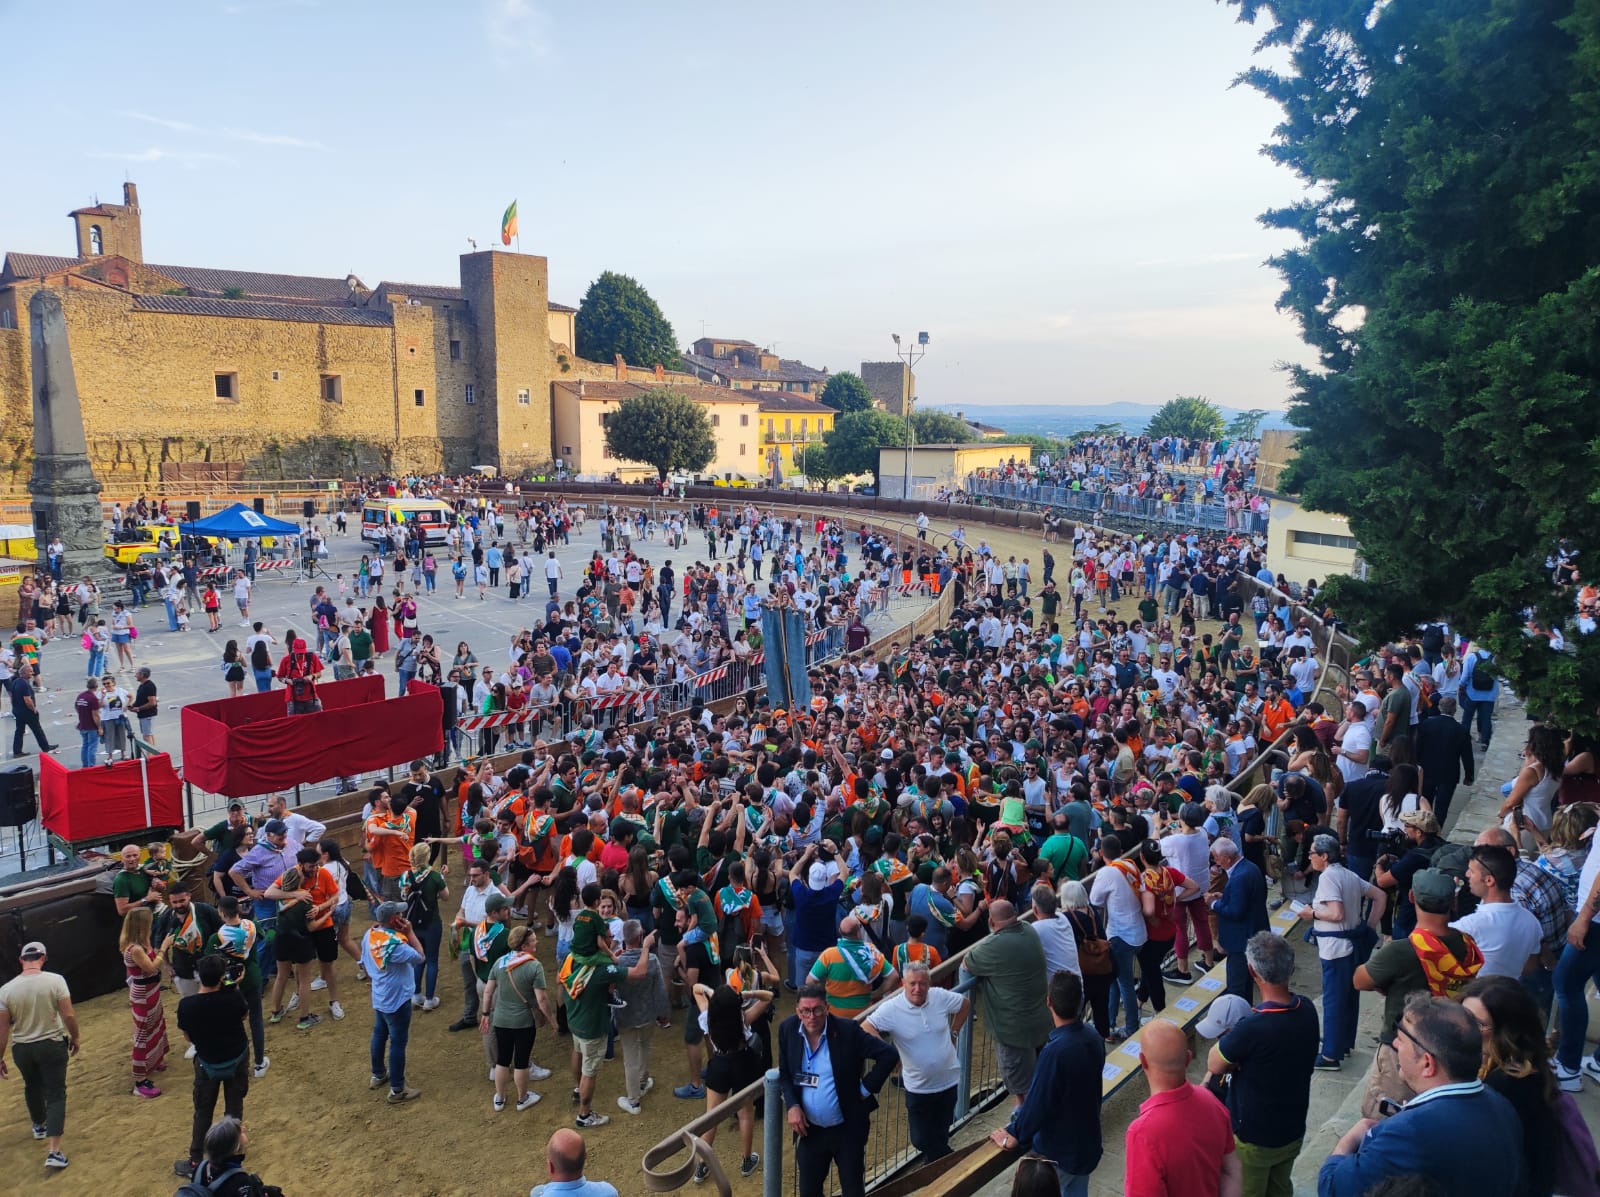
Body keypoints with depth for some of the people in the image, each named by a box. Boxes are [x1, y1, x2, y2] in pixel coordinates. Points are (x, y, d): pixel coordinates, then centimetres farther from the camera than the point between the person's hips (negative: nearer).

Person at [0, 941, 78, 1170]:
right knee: (56, 1094, 2)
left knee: (32, 1087, 28)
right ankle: (53, 1151, -7)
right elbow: (69, 1015, -15)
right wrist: (74, 1038, 3)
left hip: (21, 1049, 3)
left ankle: (39, 1126, 51)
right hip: (52, 1045, -3)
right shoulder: (55, 980, -16)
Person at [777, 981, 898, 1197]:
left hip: (848, 1129, -3)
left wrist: (866, 1088, -13)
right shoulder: (788, 1029, -7)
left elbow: (889, 1055, -15)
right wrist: (792, 1105, -8)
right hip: (809, 1130, 3)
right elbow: (784, 1073, 7)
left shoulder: (848, 1030, -18)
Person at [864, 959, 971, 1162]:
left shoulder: (941, 997, -12)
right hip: (918, 1087, -2)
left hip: (948, 1082, 2)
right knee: (920, 1139, 6)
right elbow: (865, 1029, -28)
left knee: (940, 1136, 18)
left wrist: (953, 1032, 5)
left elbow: (965, 1004, 7)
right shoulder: (891, 1009, -21)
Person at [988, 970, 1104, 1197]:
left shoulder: (1055, 1051, -33)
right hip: (1087, 1142, 7)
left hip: (1058, 1152, -7)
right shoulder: (1093, 1037, -8)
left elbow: (1037, 1103, -24)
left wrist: (1013, 1137, -6)